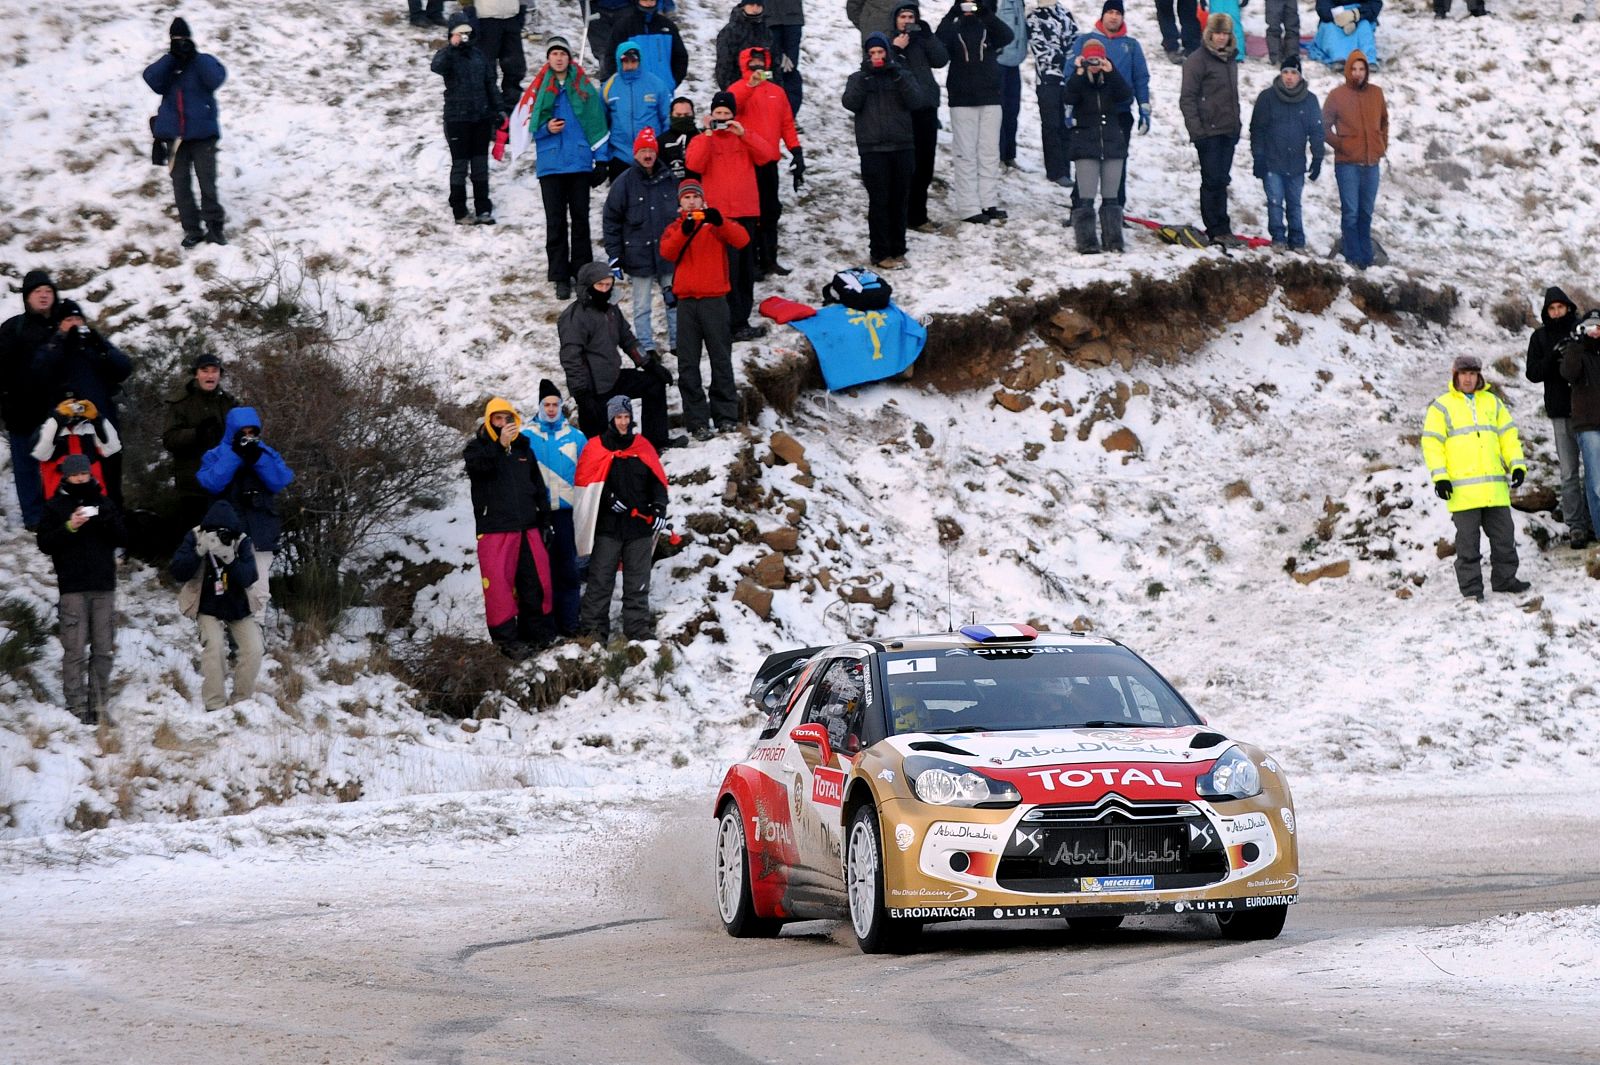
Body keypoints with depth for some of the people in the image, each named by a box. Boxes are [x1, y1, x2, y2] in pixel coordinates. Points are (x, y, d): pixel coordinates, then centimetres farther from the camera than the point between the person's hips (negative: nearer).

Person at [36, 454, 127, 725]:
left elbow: (124, 540, 9)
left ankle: (99, 706, 7)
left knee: (104, 651, 2)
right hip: (72, 588, -3)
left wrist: (109, 522, -10)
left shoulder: (104, 504, 14)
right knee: (75, 651, -7)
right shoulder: (55, 507, 7)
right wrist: (69, 527, -14)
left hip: (104, 587, 3)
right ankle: (76, 708, -7)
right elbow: (45, 544, 0)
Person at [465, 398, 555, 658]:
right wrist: (500, 445, -32)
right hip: (495, 529, -5)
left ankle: (536, 634, 14)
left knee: (537, 582, 4)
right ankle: (507, 639, -7)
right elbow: (479, 465, -21)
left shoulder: (523, 449, 16)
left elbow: (539, 487, 21)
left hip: (528, 529, 5)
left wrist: (545, 521, 18)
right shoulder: (477, 447, 3)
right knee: (499, 583, -9)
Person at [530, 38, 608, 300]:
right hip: (550, 165, 0)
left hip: (579, 163, 0)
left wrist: (600, 160, 0)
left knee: (580, 219, 7)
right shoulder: (540, 88, 4)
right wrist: (546, 128, -14)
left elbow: (596, 125, 5)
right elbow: (531, 126, 8)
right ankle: (560, 277, 3)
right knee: (556, 222, 0)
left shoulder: (584, 87, 4)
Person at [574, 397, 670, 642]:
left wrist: (659, 508, -3)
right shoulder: (596, 447, 3)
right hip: (607, 527, -3)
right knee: (600, 580, -2)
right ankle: (594, 627, 1)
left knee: (638, 583, 6)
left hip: (639, 526, 3)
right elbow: (586, 482, -4)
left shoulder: (643, 447, 12)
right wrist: (608, 498, -16)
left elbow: (657, 481, 10)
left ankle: (639, 628, 10)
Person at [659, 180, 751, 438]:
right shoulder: (675, 228, 12)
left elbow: (741, 239, -10)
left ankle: (726, 416, 7)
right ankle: (697, 420, 2)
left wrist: (719, 221, -25)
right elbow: (667, 252, -7)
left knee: (721, 360, 1)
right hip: (687, 302, 1)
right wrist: (684, 231, -22)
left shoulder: (716, 224, 8)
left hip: (715, 300, -1)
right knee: (688, 364, -1)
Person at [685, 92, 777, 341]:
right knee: (728, 268, -11)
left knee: (746, 267, 9)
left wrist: (744, 134, -12)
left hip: (746, 212, 4)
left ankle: (740, 319, 17)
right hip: (719, 214, -4)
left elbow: (768, 155, -3)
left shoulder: (745, 138, 14)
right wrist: (708, 134, -15)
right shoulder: (702, 140, 6)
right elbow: (694, 164, -13)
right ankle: (736, 323, -10)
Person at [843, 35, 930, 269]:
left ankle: (897, 250, 14)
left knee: (899, 201, 6)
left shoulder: (902, 76, 12)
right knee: (879, 202, -5)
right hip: (873, 149, -2)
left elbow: (915, 101, -4)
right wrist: (865, 78, -16)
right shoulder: (859, 78, 10)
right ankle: (880, 253, -1)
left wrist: (898, 75, -15)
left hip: (902, 147, 2)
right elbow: (851, 103, -7)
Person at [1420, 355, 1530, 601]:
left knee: (1503, 535, 7)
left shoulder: (1492, 403, 16)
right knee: (1468, 540, -2)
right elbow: (1432, 443, -1)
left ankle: (1504, 579, 19)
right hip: (1462, 487, -4)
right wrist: (1439, 476, -10)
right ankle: (1471, 586, 3)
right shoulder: (1442, 406, 4)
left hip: (1495, 487, 4)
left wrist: (1517, 465, 4)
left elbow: (1508, 436, 16)